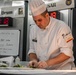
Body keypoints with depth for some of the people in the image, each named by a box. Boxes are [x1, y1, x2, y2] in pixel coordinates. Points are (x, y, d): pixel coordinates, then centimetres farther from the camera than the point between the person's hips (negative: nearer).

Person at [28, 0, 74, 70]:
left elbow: (67, 53, -16)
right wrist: (34, 60, -7)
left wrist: (48, 62, -25)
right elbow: (32, 50, 14)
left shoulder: (62, 27, -11)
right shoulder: (34, 29, 6)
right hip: (43, 70, 6)